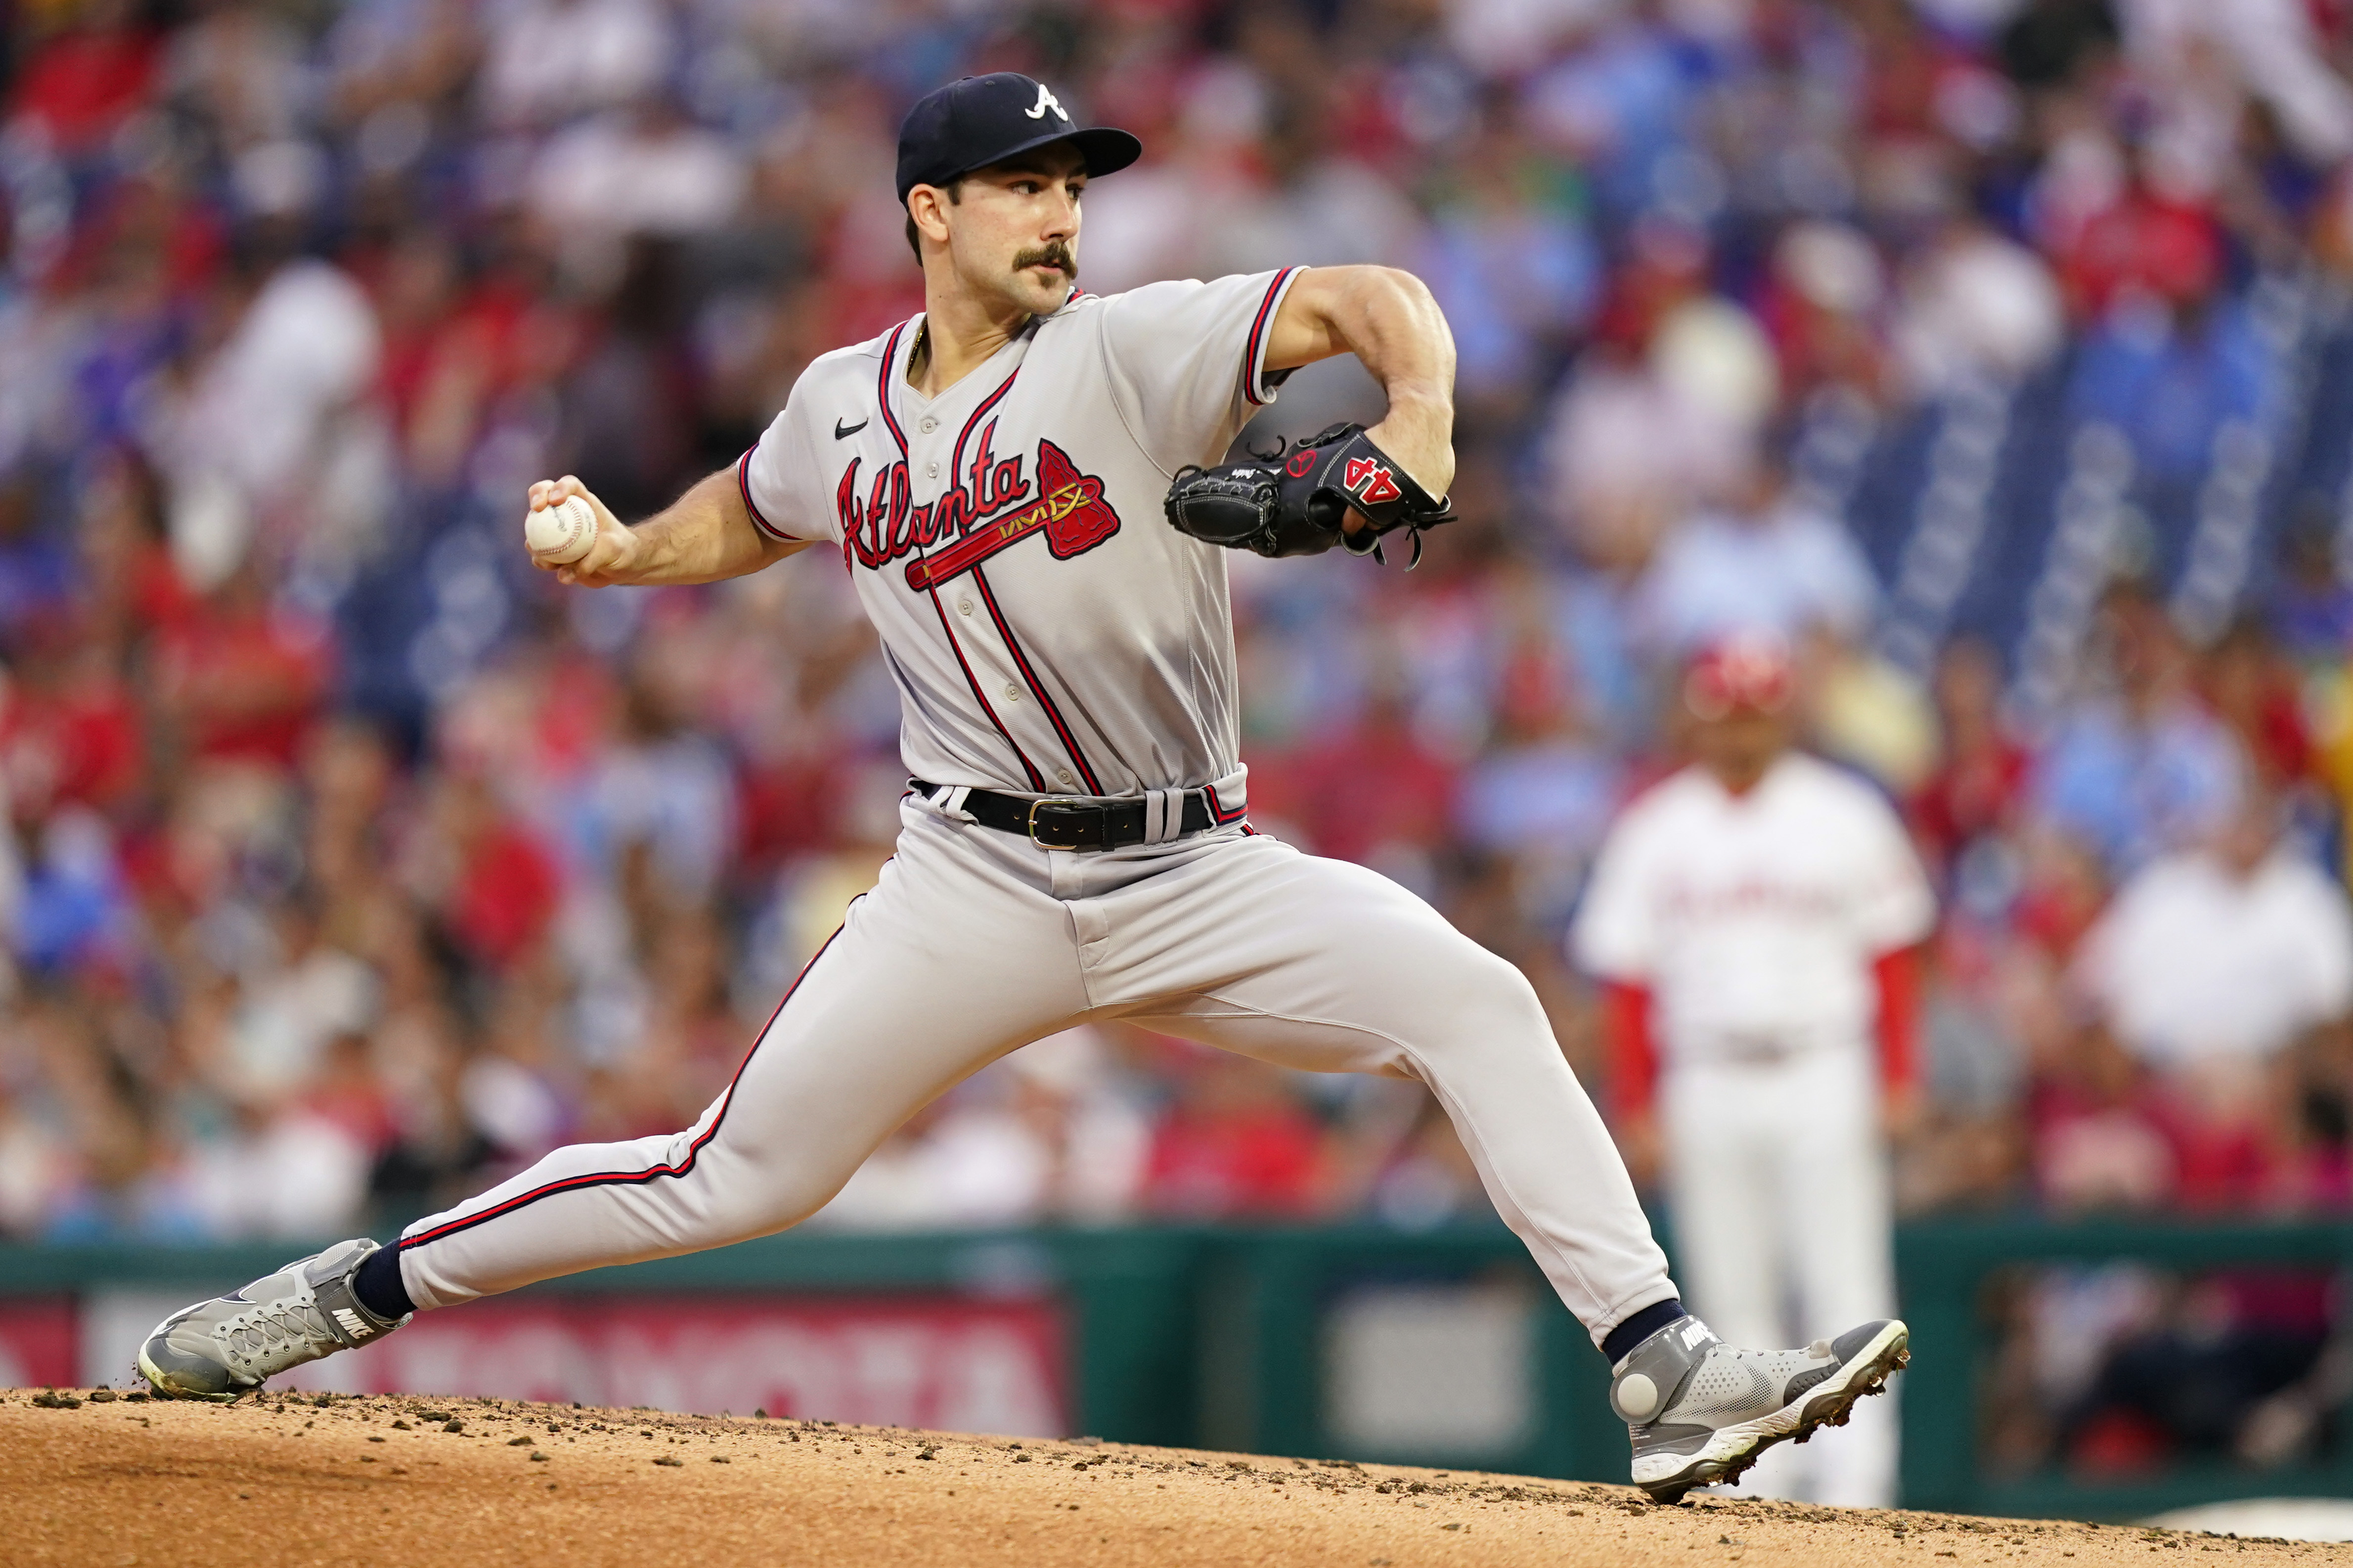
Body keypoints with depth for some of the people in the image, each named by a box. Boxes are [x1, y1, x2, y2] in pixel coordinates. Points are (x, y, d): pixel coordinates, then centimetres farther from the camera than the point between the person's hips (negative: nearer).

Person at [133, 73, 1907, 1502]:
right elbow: (749, 516, 28)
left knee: (1477, 1000, -22)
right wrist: (622, 550, 9)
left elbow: (1367, 301, -20)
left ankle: (1666, 1374, -23)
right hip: (979, 891, 1)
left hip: (1197, 878, -1)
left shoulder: (1128, 352, -8)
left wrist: (1418, 420, -40)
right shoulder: (844, 408, 4)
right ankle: (353, 1292, 15)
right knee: (738, 1177, 0)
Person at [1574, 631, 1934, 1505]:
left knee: (1843, 1286, -7)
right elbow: (1627, 977, 7)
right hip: (1705, 1086, 2)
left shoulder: (1842, 818, 3)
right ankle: (1757, 1488, 8)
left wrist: (1896, 1082, -2)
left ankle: (1856, 1481, -9)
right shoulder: (1654, 832, 7)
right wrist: (1637, 1107, 1)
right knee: (1733, 1297, 3)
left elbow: (1889, 954, 5)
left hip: (1822, 1073, -2)